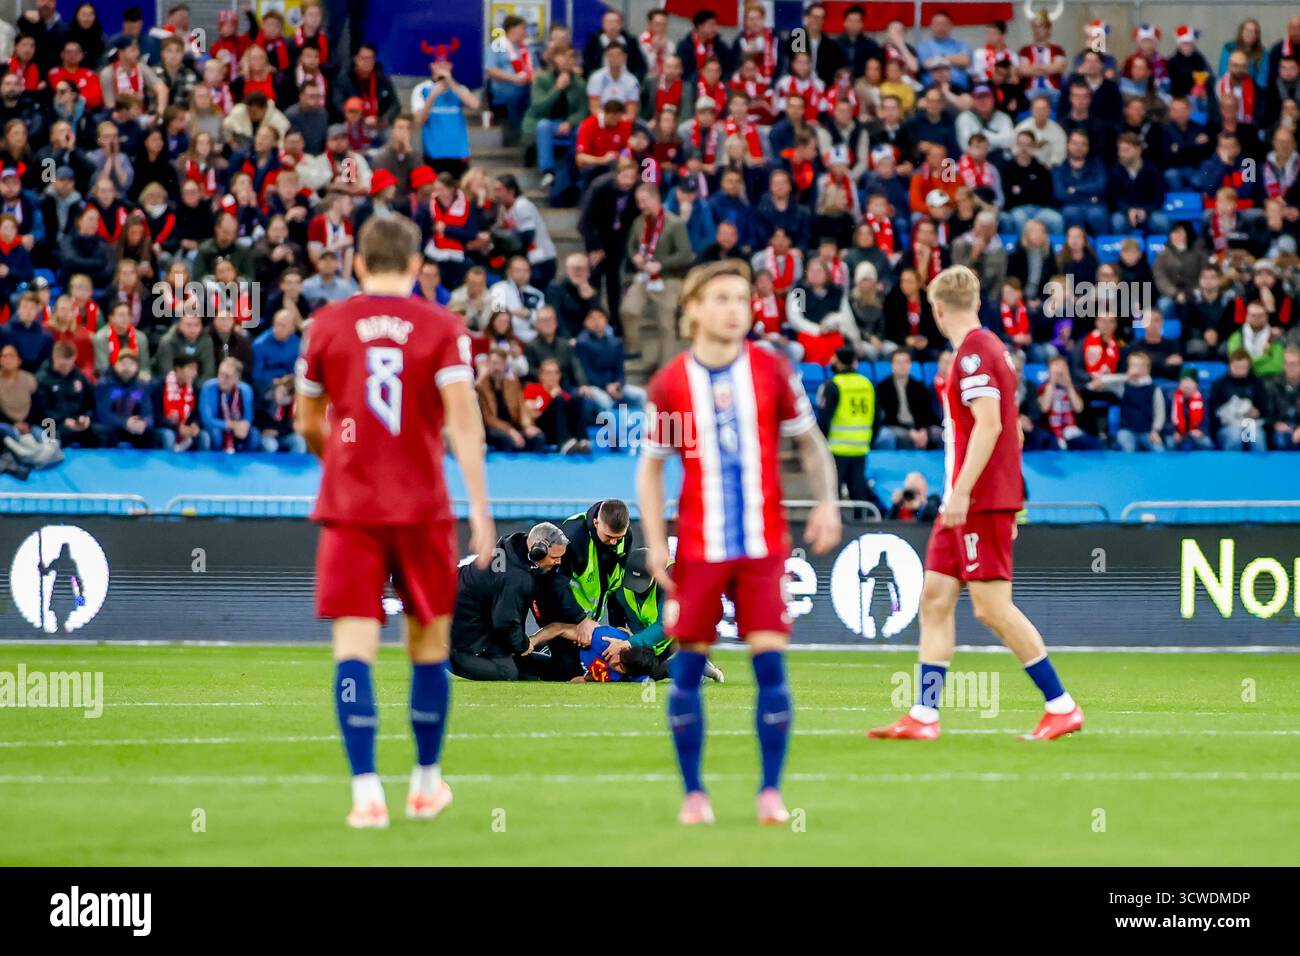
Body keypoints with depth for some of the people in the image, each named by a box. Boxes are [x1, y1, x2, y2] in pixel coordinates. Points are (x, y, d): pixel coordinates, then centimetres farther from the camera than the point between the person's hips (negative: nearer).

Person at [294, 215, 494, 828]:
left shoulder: (327, 324, 3)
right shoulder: (442, 327, -1)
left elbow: (308, 423, 12)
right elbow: (463, 418, -11)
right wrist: (479, 507, -11)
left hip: (349, 508, 0)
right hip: (424, 509, 0)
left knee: (354, 647, -3)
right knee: (429, 644, 15)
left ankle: (367, 793, -15)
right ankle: (426, 784, 25)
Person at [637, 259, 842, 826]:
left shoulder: (771, 370, 1)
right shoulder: (669, 384, -1)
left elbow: (809, 442, 11)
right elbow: (651, 466, 9)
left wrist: (826, 503, -3)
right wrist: (655, 542, 0)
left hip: (763, 545, 0)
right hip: (697, 547, 0)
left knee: (770, 661, -7)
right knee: (688, 667, 1)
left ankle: (771, 792, 0)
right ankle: (693, 793, 12)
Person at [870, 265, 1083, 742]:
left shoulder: (974, 352, -14)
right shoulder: (992, 348, 15)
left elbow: (989, 424, -24)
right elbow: (1008, 430, 20)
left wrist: (962, 491, -26)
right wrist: (1009, 507, 25)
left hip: (979, 501, -10)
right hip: (970, 502, 10)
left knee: (992, 607, -8)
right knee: (935, 598, 7)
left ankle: (1062, 706, -3)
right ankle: (923, 716, 6)